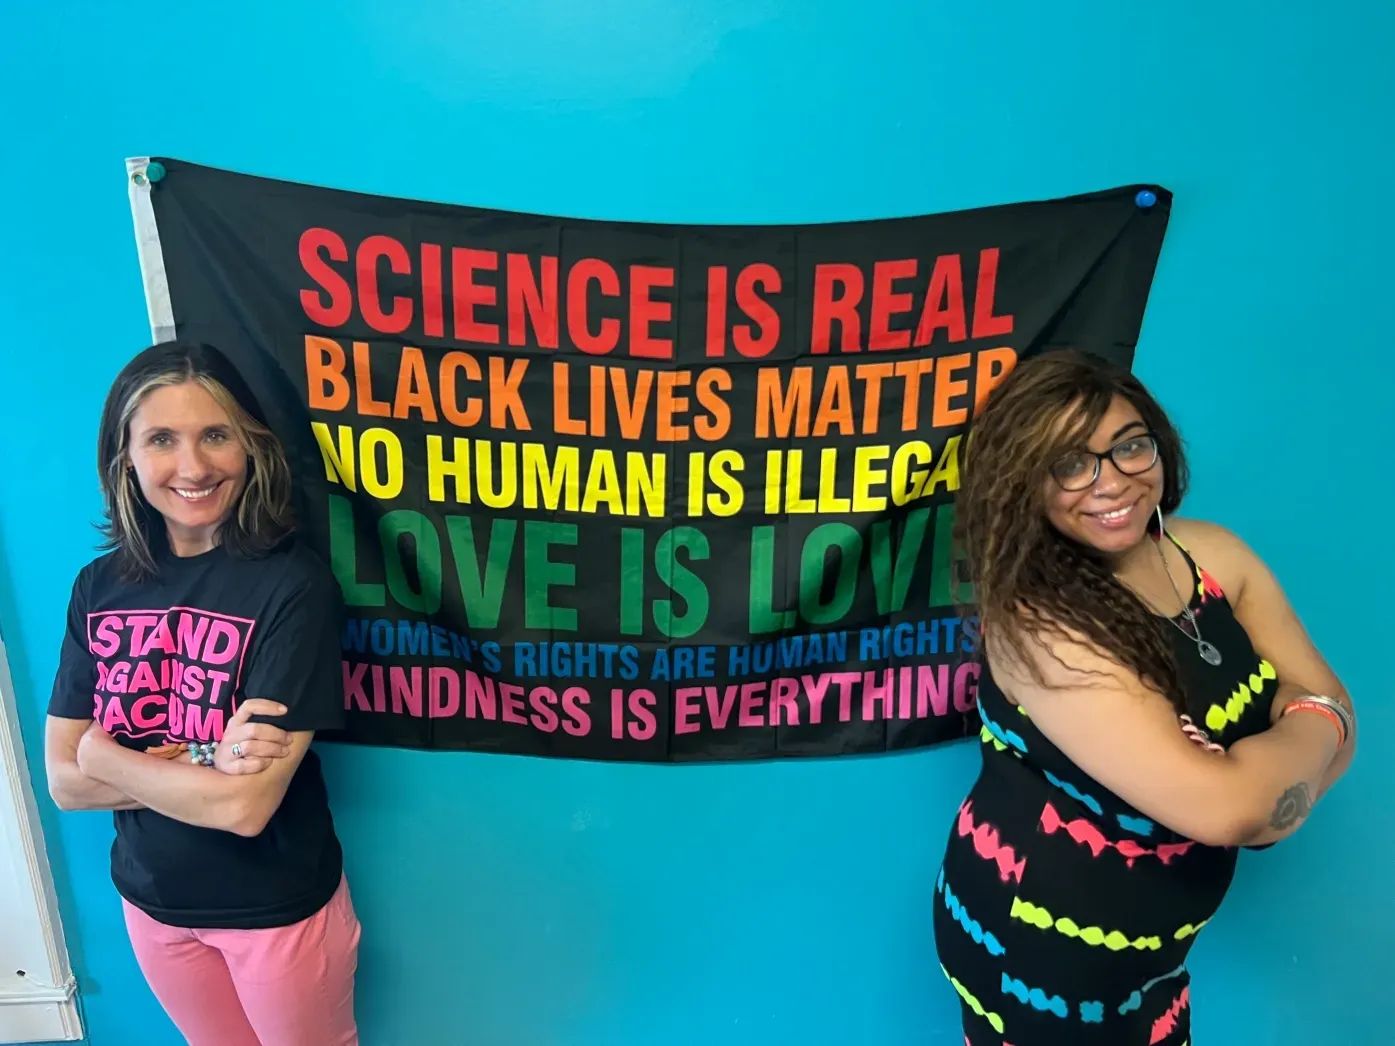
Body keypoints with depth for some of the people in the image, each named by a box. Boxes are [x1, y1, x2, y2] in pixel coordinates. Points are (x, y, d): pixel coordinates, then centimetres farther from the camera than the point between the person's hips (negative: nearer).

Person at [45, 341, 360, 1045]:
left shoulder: (292, 584, -24)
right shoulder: (100, 585, -7)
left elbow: (246, 805, -27)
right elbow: (63, 781, -7)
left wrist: (105, 756, -14)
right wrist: (205, 764, -23)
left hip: (277, 907, -5)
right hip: (150, 901, 5)